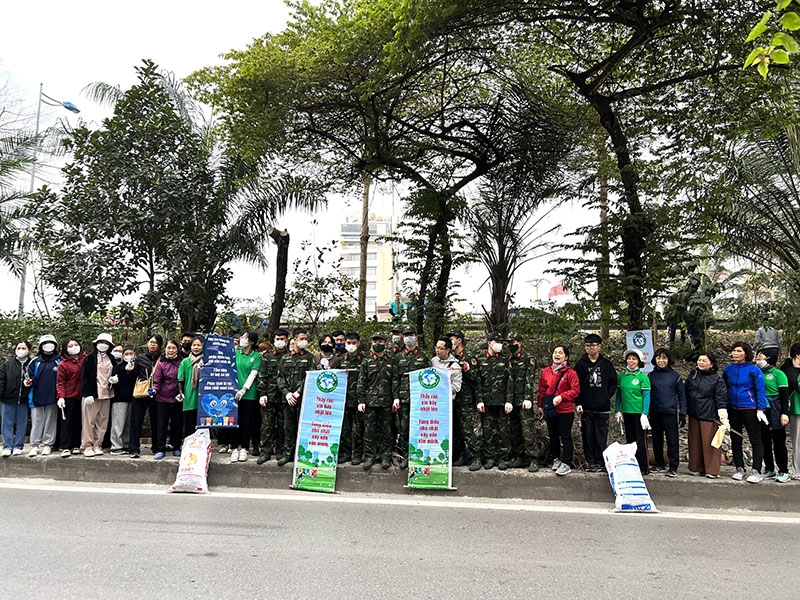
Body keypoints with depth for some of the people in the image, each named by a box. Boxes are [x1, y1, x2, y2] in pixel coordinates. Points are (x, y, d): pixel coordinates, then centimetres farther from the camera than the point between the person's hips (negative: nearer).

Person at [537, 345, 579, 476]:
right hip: (550, 410, 5)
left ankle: (566, 464, 5)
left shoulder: (570, 372, -8)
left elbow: (575, 390, -12)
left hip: (565, 410, -5)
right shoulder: (546, 371, 7)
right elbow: (542, 390, 12)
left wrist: (561, 397, -21)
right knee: (553, 436, 16)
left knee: (565, 437, -1)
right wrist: (540, 405, 12)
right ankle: (556, 459, 30)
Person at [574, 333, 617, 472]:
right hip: (586, 407, 0)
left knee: (601, 436, 1)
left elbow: (613, 383, 11)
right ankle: (590, 462, 12)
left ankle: (600, 462, 10)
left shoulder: (606, 364, 5)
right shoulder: (580, 364, 4)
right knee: (587, 435, 4)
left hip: (602, 407, 0)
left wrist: (607, 396, -1)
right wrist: (578, 403, -4)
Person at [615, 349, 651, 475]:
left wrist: (645, 414, -13)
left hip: (639, 412, -5)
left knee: (641, 441, -1)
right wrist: (618, 410, 8)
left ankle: (643, 468, 7)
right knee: (629, 440, 11)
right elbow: (618, 394, 13)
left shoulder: (643, 377, -6)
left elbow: (647, 396, -8)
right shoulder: (621, 376, 7)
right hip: (626, 412, 5)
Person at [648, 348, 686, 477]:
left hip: (670, 413, -3)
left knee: (672, 440, -3)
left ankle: (673, 467, 4)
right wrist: (646, 412, 3)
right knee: (657, 440, 10)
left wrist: (682, 413, -3)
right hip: (655, 413, 3)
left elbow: (682, 395, 3)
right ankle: (659, 465, 22)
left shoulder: (675, 376, 1)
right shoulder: (651, 376, 6)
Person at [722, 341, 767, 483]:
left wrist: (760, 409, -14)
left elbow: (760, 390, -8)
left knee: (755, 440, 1)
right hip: (733, 410, 5)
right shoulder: (728, 370, 5)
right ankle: (740, 469, 22)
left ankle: (756, 471, 6)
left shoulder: (753, 369, -8)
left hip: (749, 409, -5)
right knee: (735, 439, 11)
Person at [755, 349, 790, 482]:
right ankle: (769, 470, 19)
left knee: (779, 442, -1)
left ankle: (783, 472, 6)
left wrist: (784, 413, -14)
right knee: (765, 442, 9)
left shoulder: (778, 374, -2)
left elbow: (784, 395, -6)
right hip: (761, 412, 5)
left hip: (775, 412, -5)